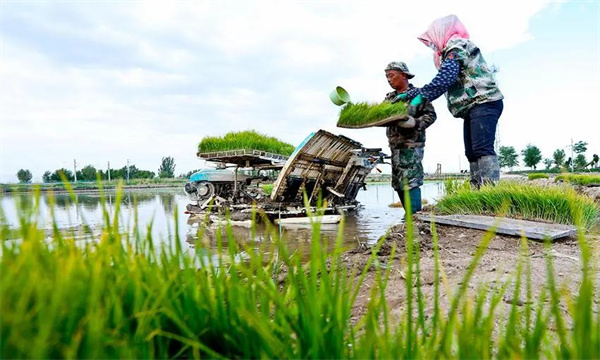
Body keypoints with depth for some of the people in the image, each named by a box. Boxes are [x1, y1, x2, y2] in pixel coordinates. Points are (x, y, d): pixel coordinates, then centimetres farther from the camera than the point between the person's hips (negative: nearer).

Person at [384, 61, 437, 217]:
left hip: (411, 146, -7)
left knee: (410, 181, -13)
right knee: (398, 184, 9)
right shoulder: (389, 98, 18)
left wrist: (414, 123, -22)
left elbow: (430, 115, -6)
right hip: (395, 146, 7)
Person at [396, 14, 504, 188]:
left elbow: (445, 78, -20)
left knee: (483, 149, -21)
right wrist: (409, 94, 24)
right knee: (472, 153, 3)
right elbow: (440, 82, 27)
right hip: (474, 107, 10)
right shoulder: (451, 51, 27)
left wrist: (421, 96, -14)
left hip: (484, 103, -10)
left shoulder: (457, 45, -5)